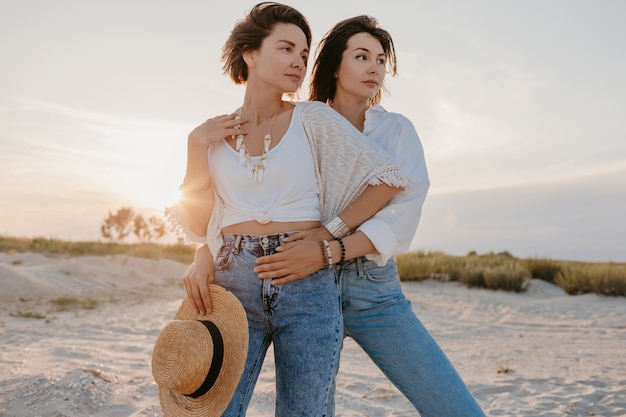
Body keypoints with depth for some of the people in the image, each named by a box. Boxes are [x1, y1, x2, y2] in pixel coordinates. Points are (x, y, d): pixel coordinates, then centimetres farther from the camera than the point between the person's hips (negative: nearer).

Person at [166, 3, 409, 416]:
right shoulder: (213, 134, 9)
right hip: (233, 287, 2)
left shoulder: (314, 119, 3)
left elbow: (388, 177, 2)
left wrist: (330, 232, -3)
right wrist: (196, 144, -1)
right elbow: (198, 225, 5)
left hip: (307, 288, -1)